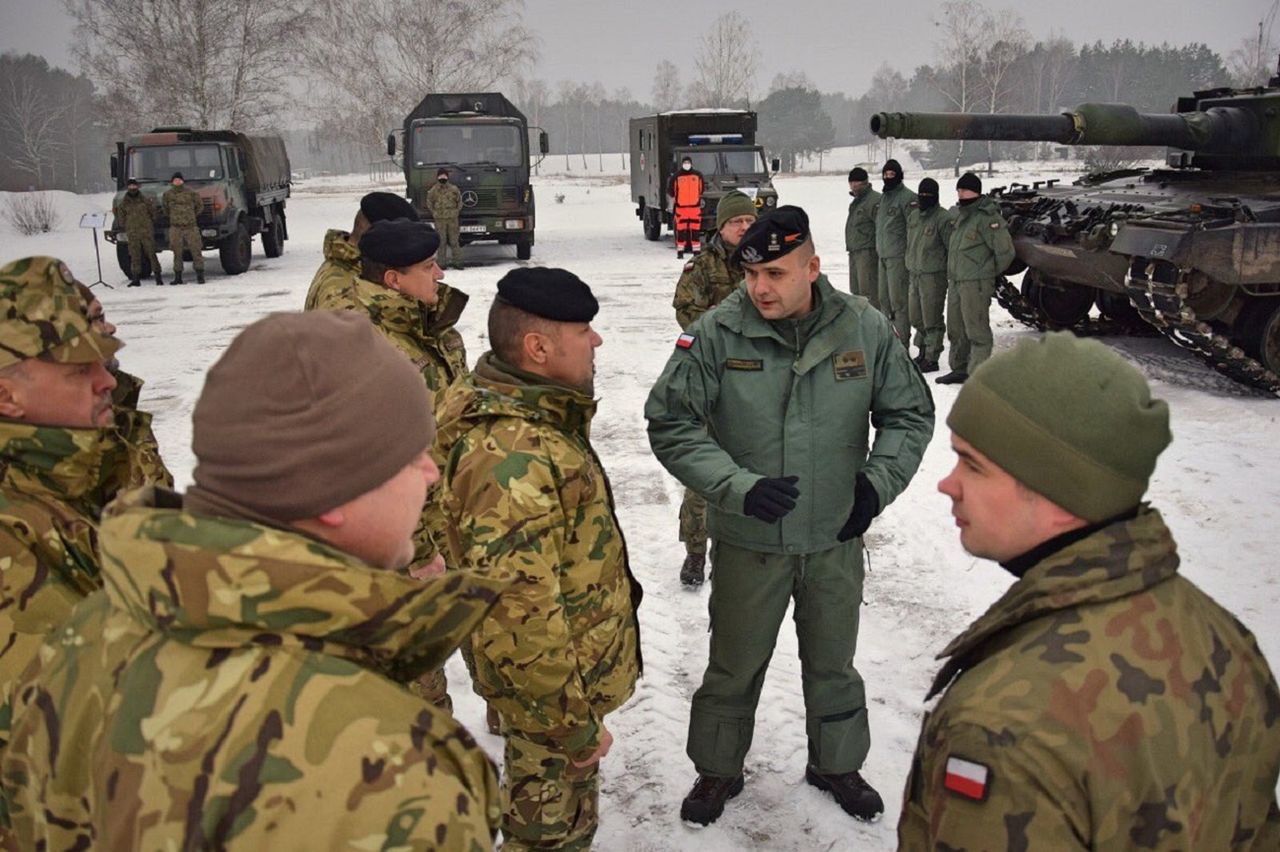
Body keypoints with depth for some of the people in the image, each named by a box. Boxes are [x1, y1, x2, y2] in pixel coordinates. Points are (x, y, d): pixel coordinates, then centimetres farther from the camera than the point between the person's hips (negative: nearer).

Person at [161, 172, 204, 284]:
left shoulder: (191, 193, -3)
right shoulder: (167, 194, 2)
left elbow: (200, 205, 12)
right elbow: (164, 206, 21)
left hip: (191, 226, -1)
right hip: (176, 227, 1)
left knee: (196, 250, -3)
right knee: (177, 253, 4)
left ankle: (200, 276, 3)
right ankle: (178, 277, 10)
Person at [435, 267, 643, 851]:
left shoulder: (538, 415, 0)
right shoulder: (514, 458, -35)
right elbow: (518, 618, -34)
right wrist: (573, 722, -24)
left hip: (574, 666, 10)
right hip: (552, 689, -9)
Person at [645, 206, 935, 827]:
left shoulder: (864, 329, -10)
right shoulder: (716, 334, -17)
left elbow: (910, 414, 3)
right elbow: (670, 422, -13)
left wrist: (879, 480, -11)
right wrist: (736, 485, -23)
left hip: (836, 540, 2)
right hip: (747, 542, -2)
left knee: (833, 663, 22)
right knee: (734, 666, 16)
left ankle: (836, 764, 47)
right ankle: (718, 771, 41)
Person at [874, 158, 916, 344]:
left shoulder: (907, 197, -10)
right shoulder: (883, 197, 16)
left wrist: (911, 256, -15)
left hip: (898, 256, -9)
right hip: (883, 255, 9)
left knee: (898, 299, -8)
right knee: (884, 298, 13)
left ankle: (902, 340, -4)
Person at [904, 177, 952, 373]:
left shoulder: (943, 218, -11)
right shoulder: (913, 215, 11)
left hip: (933, 276, -8)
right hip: (914, 274, 8)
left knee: (931, 319, -4)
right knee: (916, 317, 15)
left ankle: (931, 358, 3)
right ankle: (922, 352, 30)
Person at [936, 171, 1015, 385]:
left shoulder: (986, 217, -13)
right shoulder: (958, 215, 14)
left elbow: (1005, 251, -13)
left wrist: (992, 273, 1)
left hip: (976, 283, -9)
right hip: (956, 280, 9)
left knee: (976, 329, -8)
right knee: (955, 329, 16)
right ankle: (959, 369, 28)